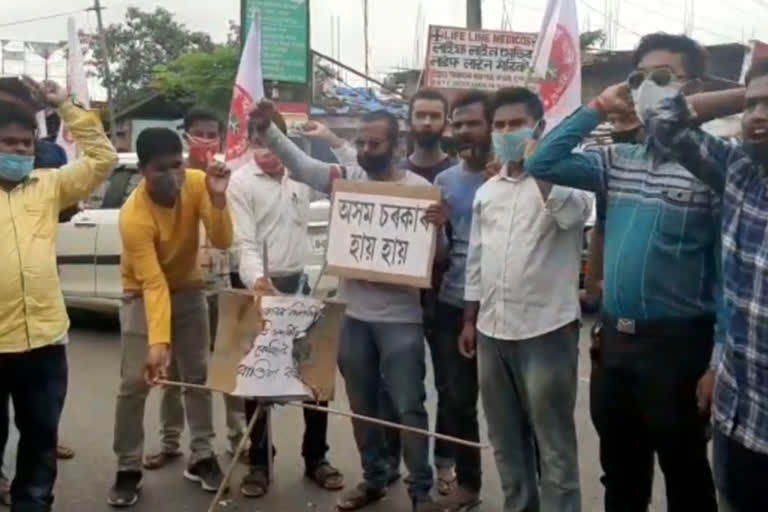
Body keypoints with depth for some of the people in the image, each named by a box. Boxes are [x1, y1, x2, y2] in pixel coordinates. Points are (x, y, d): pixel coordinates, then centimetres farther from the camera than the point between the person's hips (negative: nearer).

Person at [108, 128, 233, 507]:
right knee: (135, 382, -8)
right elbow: (153, 284, -35)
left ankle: (202, 457, 18)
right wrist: (158, 343, -43)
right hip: (142, 293, -4)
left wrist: (218, 198, -42)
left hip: (189, 288, 4)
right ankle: (128, 469, 6)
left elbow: (222, 242, -25)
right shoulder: (134, 216, -31)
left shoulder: (196, 183, -20)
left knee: (198, 374, 7)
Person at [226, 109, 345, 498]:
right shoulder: (240, 183, -7)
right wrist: (256, 279, -34)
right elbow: (244, 244, -15)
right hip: (256, 285, -4)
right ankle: (259, 462, 18)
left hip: (297, 282, 4)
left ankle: (316, 458, 21)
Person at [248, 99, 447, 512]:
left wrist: (439, 226, -26)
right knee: (362, 404, 16)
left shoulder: (418, 189, -7)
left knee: (408, 407, 1)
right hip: (353, 315, 4)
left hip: (399, 318, -4)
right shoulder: (346, 178, 3)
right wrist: (267, 129, -24)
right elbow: (300, 164, -9)